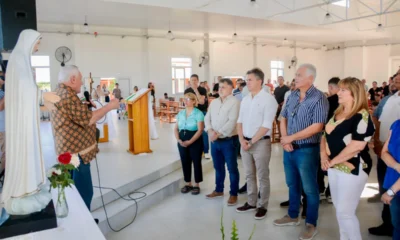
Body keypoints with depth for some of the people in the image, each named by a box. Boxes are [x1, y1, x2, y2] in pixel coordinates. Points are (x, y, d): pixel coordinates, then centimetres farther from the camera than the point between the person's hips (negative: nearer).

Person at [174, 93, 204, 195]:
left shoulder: (198, 113, -9)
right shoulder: (180, 113, 9)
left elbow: (200, 130, -15)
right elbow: (176, 128, 10)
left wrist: (190, 141, -20)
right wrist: (179, 140, -7)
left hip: (195, 141, -5)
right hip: (182, 142, 5)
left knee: (196, 162, 4)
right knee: (185, 162, 11)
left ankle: (196, 185, 18)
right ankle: (188, 184, 26)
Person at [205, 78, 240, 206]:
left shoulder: (234, 102, -10)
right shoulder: (214, 102, 12)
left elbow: (232, 121, -19)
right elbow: (207, 118, 9)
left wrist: (218, 133, -21)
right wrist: (210, 130, -10)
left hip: (228, 140, -6)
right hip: (215, 140, 7)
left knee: (232, 168, 3)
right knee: (218, 167, 18)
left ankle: (233, 194, 15)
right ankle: (218, 190, 33)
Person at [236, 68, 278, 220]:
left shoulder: (268, 99, -10)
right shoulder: (245, 100, 9)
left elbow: (266, 125, -16)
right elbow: (240, 121, 12)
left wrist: (252, 141, -14)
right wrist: (242, 139, -3)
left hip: (261, 142, -6)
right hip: (245, 142, 6)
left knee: (262, 176, 6)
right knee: (249, 175, 15)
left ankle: (262, 206, 18)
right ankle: (251, 203, 28)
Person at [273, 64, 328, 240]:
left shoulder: (319, 98, -14)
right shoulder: (292, 96, 6)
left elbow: (317, 127, -21)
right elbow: (283, 118, 10)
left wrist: (290, 138, -16)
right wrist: (284, 140, -6)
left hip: (307, 150, -6)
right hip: (289, 149, 6)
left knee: (309, 188, 7)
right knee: (293, 185, 19)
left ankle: (311, 224, 23)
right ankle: (293, 216, 36)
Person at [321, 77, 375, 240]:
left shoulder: (361, 116, -14)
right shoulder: (337, 114, 10)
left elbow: (357, 145, -23)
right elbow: (326, 136, 14)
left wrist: (333, 161, -16)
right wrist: (323, 155, -4)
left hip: (352, 169, -8)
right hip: (334, 168, 8)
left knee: (345, 211, -2)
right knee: (339, 208, 16)